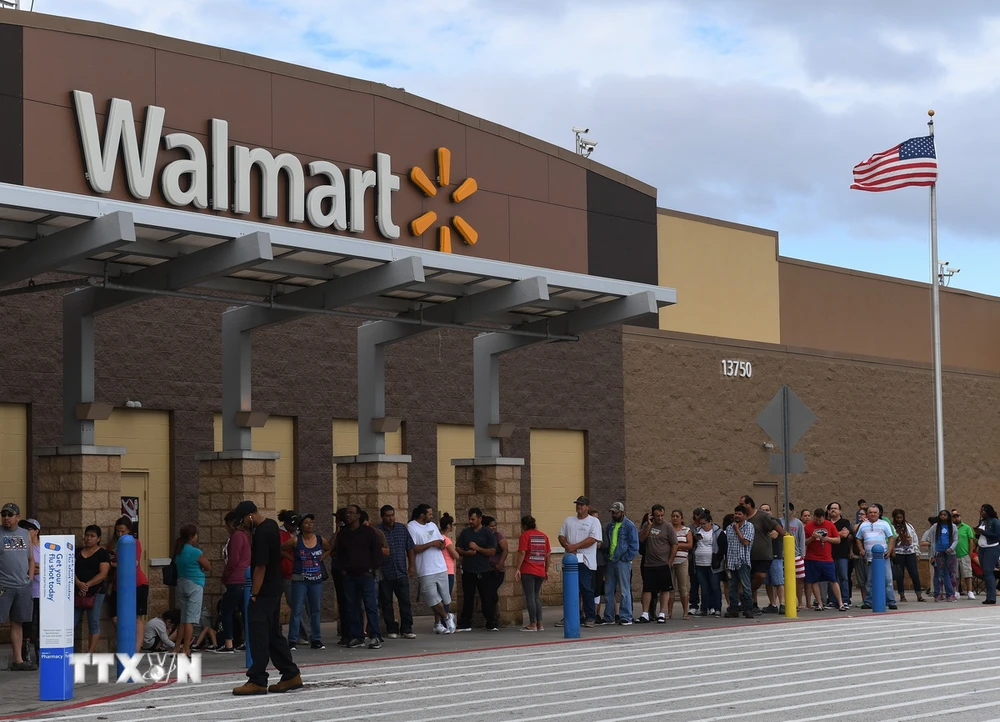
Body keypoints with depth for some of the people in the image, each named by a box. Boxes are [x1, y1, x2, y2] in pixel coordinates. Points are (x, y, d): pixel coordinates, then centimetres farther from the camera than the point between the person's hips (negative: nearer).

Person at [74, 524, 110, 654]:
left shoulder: (102, 554, 2)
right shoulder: (77, 551, 13)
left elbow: (103, 574, -8)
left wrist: (87, 585, -18)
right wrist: (79, 583, -15)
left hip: (95, 593, -3)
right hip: (76, 593, 3)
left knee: (94, 623, -2)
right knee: (70, 622, -1)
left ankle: (90, 652, 0)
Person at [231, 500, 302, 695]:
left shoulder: (262, 533, -20)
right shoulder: (271, 525, 9)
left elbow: (260, 567, -20)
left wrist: (254, 594, -17)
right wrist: (250, 531, 5)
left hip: (264, 593, -10)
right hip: (274, 590, 10)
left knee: (258, 637, -6)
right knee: (274, 635, 14)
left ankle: (257, 681, -4)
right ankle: (291, 676, 17)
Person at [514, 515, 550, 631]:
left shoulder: (524, 535, -4)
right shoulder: (543, 536, 12)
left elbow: (522, 552, -14)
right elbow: (548, 554, 11)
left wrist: (517, 568, -13)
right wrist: (546, 570, 17)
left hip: (527, 571, -6)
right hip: (540, 572, 6)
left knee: (530, 597, -3)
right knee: (536, 596, 15)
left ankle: (533, 624, -5)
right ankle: (539, 624, 11)